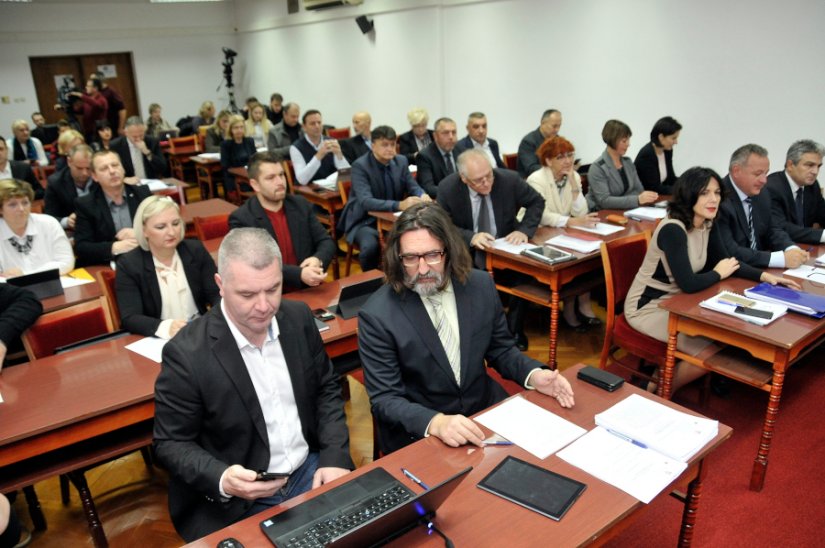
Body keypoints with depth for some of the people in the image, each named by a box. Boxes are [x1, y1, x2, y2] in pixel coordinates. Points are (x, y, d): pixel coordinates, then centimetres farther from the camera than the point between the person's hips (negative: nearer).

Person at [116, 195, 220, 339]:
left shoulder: (196, 250, 2)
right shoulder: (128, 264, -5)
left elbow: (216, 293, 1)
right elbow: (130, 319, -12)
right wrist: (165, 327, -31)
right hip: (158, 341, -2)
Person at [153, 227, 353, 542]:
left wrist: (335, 457, -6)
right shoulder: (187, 354, -18)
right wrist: (222, 479, -26)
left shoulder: (298, 317, -5)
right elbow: (171, 444, -9)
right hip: (235, 504, -3)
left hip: (311, 471, 4)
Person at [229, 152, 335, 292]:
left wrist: (318, 259, -14)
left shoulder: (301, 205, 7)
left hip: (309, 290, 4)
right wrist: (299, 274, -27)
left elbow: (326, 241, 8)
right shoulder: (241, 219, -7)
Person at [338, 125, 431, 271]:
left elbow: (413, 187, 6)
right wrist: (399, 205, -42)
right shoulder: (360, 166, -16)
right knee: (371, 246, -35)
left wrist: (422, 195, -21)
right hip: (365, 221, -5)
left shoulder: (401, 161, 2)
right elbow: (365, 201, -28)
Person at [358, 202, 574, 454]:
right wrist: (436, 423, -32)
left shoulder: (481, 286, -4)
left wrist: (534, 375, -10)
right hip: (416, 436, -4)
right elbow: (384, 399, -15)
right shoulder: (377, 316, -15)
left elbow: (501, 350, 9)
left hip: (487, 413, 5)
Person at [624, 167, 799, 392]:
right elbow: (688, 284, -30)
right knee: (710, 353, -15)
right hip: (648, 307, -9)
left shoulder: (708, 224, 1)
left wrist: (763, 276, -6)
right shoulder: (672, 230, -27)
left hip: (676, 301, 9)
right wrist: (718, 274, -11)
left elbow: (725, 261, 9)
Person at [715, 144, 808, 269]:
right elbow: (728, 251, -25)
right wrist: (781, 258, -22)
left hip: (759, 270, 8)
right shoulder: (719, 199, -20)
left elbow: (772, 231, 16)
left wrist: (792, 249, -5)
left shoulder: (762, 195, 7)